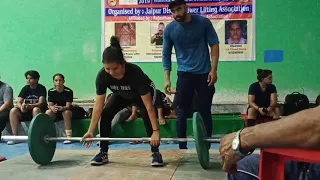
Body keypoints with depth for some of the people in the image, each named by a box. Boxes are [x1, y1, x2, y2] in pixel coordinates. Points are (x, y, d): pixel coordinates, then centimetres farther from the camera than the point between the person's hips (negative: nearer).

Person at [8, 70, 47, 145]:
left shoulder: (41, 88, -9)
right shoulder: (25, 88, 3)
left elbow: (41, 103, -21)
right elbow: (18, 103, -6)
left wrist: (30, 106, -40)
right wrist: (21, 107, -31)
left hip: (40, 111, -4)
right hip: (26, 112, 4)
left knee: (36, 109, -37)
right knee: (13, 111, -20)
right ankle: (15, 136, -19)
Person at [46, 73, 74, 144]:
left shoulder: (69, 91, -15)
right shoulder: (51, 91, -7)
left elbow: (68, 106, -20)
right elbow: (50, 105, -11)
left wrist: (62, 108, -44)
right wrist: (53, 108, -37)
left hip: (66, 110, -2)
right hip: (55, 113, 3)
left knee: (66, 112, -36)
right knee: (48, 112, -28)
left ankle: (69, 137, -34)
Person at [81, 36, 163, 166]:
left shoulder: (135, 73, -43)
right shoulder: (102, 76, -32)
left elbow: (149, 105, -41)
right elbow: (98, 104, -25)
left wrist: (156, 131, -43)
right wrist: (91, 131, -26)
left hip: (144, 93, -3)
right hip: (121, 94, 4)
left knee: (146, 114, -29)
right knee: (106, 114, -16)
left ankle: (155, 152, -16)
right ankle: (103, 153, -3)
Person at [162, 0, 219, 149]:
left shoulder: (203, 22, -7)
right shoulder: (169, 29, -5)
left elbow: (214, 44, -1)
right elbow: (166, 54, 3)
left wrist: (214, 70, -9)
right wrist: (167, 79, -3)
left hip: (205, 73, 0)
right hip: (184, 74, 1)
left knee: (205, 112, 3)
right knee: (182, 113, 0)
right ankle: (182, 148, 9)